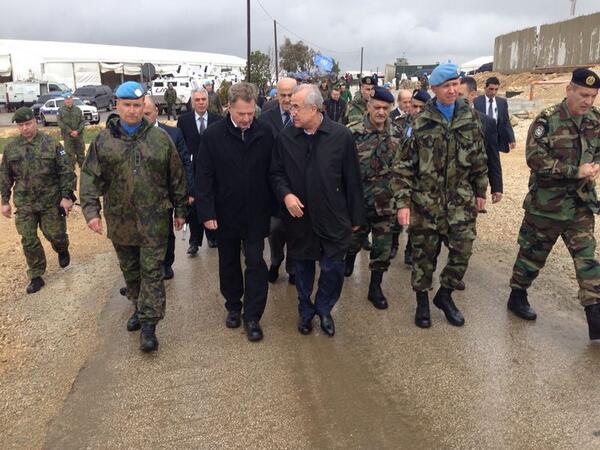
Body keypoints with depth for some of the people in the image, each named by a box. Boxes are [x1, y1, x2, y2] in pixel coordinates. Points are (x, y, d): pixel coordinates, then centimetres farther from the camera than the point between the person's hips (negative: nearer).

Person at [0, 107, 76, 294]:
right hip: (24, 204, 3)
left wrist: (66, 196, -12)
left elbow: (67, 171, -7)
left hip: (51, 201, -2)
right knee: (29, 241, 4)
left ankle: (62, 250, 42)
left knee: (55, 234, 6)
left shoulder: (51, 143, -6)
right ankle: (36, 277, 18)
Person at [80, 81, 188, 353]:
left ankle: (149, 324, 3)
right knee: (130, 270, 16)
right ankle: (140, 308, 37)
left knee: (152, 271, -2)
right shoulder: (103, 141, 1)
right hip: (119, 221, 2)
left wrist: (180, 210, 6)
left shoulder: (160, 138, -1)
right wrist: (91, 210, -12)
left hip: (154, 219, -2)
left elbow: (176, 177, 4)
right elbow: (90, 177, 0)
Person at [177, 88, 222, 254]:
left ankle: (212, 237, 29)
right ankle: (195, 241, 16)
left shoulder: (217, 120, -2)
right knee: (193, 206, 5)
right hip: (191, 170, 0)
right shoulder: (183, 120, 0)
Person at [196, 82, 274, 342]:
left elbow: (272, 173, 1)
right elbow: (204, 177, -7)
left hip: (256, 214, 0)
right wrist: (207, 213, -12)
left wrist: (273, 208, 0)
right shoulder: (214, 135, -8)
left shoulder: (265, 135, -4)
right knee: (228, 263, 16)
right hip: (225, 213, 0)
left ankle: (252, 317, 14)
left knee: (256, 263, 2)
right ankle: (233, 307, 35)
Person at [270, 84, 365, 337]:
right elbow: (276, 173, 7)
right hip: (299, 217, 2)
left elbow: (352, 180, -4)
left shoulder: (341, 135, -9)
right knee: (303, 267, 16)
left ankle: (324, 309, 32)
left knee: (333, 269, 4)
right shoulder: (285, 138, -3)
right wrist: (285, 194, -14)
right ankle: (305, 310, 38)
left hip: (333, 218, -2)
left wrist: (356, 216, 0)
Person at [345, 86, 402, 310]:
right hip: (357, 198, -2)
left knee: (383, 247, 5)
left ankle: (375, 288, 19)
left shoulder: (397, 134, 0)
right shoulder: (353, 132, -11)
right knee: (354, 238, 16)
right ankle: (349, 260, 49)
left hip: (386, 201, 2)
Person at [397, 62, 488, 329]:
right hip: (426, 200, -2)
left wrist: (481, 191, 13)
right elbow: (406, 166, -5)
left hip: (461, 201, 3)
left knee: (462, 251, 2)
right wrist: (404, 202, -10)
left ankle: (444, 295, 26)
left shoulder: (470, 118, 5)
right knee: (424, 253, 7)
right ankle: (422, 301, 26)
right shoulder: (421, 124, -5)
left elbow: (479, 158, 13)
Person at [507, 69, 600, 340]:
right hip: (547, 203, -5)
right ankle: (517, 296, 31)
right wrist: (576, 171, -23)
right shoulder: (547, 120, -13)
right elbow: (535, 159, -21)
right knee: (533, 252, 10)